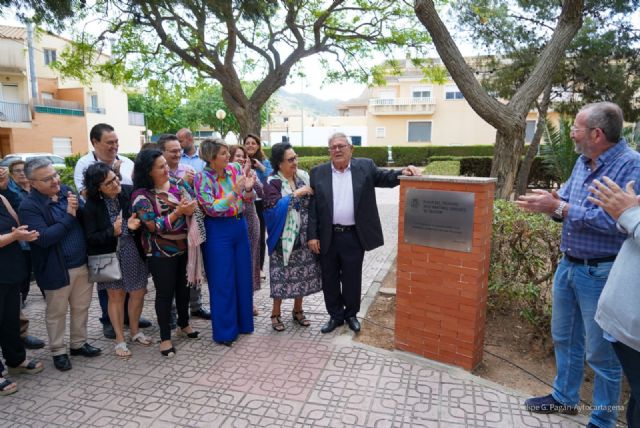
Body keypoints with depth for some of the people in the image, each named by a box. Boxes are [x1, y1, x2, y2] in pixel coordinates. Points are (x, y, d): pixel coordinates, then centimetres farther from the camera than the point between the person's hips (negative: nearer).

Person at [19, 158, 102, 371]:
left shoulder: (66, 190, 1)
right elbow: (44, 238, -25)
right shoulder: (29, 206, -16)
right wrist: (69, 216, -23)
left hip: (82, 264, 5)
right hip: (56, 270, -5)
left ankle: (78, 343, 36)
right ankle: (58, 351, 30)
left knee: (81, 308, 18)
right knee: (56, 312, 13)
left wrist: (78, 209, -13)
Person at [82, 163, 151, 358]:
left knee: (138, 292, 10)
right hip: (110, 256, -2)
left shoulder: (130, 192, -11)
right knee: (116, 295, 9)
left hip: (134, 253, 2)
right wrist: (113, 232, -27)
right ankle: (120, 340, 26)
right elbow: (91, 238, -12)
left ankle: (135, 331, 34)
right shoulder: (92, 205, -13)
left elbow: (141, 217, 0)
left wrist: (133, 226, -21)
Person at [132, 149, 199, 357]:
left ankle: (183, 324, 40)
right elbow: (155, 226, -19)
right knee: (165, 293, 5)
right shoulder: (142, 195, -14)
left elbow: (194, 202, 6)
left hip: (184, 248, 5)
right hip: (161, 254, -5)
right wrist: (179, 211, -25)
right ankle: (165, 338, 20)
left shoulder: (177, 183, 1)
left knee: (183, 287, 19)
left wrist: (190, 207, -16)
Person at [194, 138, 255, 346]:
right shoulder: (202, 178, -13)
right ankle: (225, 331, 19)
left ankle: (243, 322, 32)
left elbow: (248, 199, 6)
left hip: (240, 226, 5)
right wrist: (235, 191, -26)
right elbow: (212, 208, -20)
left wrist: (248, 188, -16)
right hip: (218, 230, -5)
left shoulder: (235, 169, 0)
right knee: (223, 282, 3)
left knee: (243, 277, 13)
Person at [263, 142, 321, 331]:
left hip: (303, 236, 5)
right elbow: (274, 208, -23)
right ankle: (276, 314, 20)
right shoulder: (272, 183, -9)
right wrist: (296, 194, -22)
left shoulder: (303, 176, 5)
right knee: (283, 275, 2)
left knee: (302, 273, 12)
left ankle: (297, 310, 30)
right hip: (285, 238, -4)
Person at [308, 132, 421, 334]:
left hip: (354, 236, -1)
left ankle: (351, 314, 32)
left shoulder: (365, 167, 2)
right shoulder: (318, 173, 2)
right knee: (329, 280, 12)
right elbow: (312, 206, 0)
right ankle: (335, 316, 30)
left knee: (352, 280, 11)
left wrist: (403, 172, -25)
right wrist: (312, 235, -5)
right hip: (327, 237, 1)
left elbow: (385, 177, -3)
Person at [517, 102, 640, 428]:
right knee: (564, 338, 21)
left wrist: (559, 208, -26)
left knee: (601, 352, 8)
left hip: (601, 273, -8)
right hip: (568, 265, 8)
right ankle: (564, 397, 41)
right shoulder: (583, 162, 7)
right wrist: (547, 203, -14)